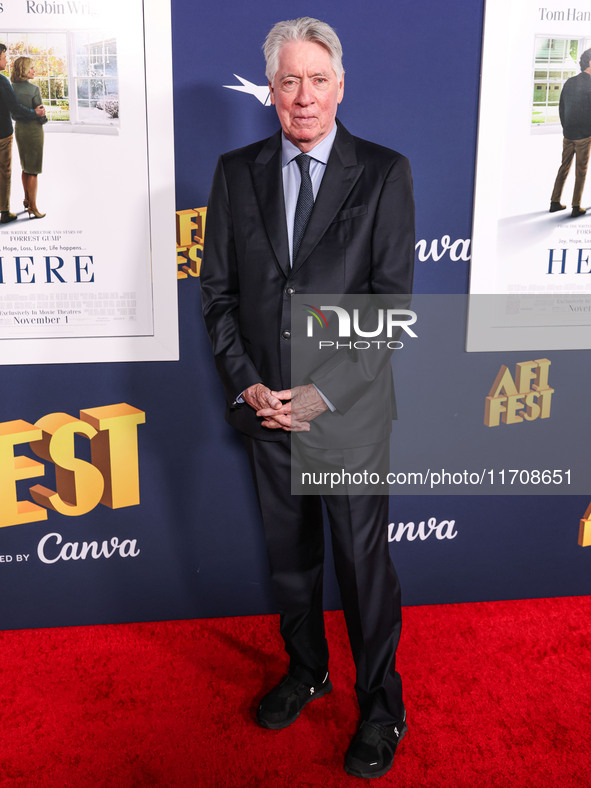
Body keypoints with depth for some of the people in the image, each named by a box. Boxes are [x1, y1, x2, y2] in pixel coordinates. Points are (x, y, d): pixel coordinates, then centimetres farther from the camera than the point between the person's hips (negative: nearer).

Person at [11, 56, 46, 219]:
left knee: (25, 167, 21)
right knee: (33, 170, 0)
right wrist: (43, 119, 5)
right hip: (34, 129, -6)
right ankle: (33, 207, 3)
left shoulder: (12, 88, -1)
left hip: (19, 128, 7)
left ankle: (27, 199, 33)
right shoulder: (34, 90, -19)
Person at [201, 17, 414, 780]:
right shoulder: (236, 172, 6)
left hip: (351, 409, -3)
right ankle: (305, 671, 41)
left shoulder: (383, 172, -2)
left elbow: (393, 301, -7)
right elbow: (217, 292, 5)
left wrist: (326, 395, -14)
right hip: (266, 405, 3)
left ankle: (380, 707, 28)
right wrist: (247, 386, -6)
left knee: (363, 560, 6)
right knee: (289, 554, 17)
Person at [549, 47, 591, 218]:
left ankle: (555, 202, 16)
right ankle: (576, 207, 6)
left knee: (564, 167, 14)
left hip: (568, 134, 6)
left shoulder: (569, 82, 6)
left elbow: (561, 107, 12)